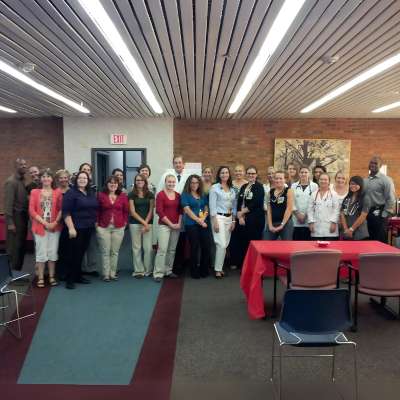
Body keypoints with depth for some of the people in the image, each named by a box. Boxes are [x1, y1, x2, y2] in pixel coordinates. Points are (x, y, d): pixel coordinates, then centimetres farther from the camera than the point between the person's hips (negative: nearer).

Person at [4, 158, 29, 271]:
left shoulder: (23, 181, 12)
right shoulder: (11, 182, -11)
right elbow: (8, 203, -16)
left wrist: (26, 216, 5)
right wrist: (10, 222, -19)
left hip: (23, 217, 8)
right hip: (15, 218, -8)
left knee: (21, 247, 14)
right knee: (14, 248, 0)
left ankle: (18, 271, 25)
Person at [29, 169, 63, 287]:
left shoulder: (58, 192, 3)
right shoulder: (34, 192, 3)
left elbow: (61, 209, 2)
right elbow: (31, 210, -2)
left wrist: (55, 222, -11)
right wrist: (44, 222, -10)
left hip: (55, 227, 1)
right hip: (40, 226, 0)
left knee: (53, 252, 6)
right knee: (41, 252, 2)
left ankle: (52, 277, 17)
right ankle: (40, 278, 12)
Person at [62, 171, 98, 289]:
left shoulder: (91, 194, 13)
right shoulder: (71, 193, -8)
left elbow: (95, 210, 21)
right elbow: (66, 212, -14)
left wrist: (95, 223, 14)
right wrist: (71, 228, -20)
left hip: (88, 228, 6)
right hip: (76, 228, -6)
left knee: (81, 253, 12)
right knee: (74, 254, -3)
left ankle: (78, 276, 22)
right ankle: (69, 279, 8)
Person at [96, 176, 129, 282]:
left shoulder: (123, 196, 3)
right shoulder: (101, 195, 0)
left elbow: (126, 211, 6)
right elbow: (97, 211, 3)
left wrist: (125, 222, 0)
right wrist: (97, 223, -2)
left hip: (118, 227, 1)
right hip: (103, 227, -1)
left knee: (115, 252, 7)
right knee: (105, 252, 4)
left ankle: (113, 273, 18)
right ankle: (106, 274, 14)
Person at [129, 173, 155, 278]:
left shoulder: (150, 194, 6)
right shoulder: (132, 195, 2)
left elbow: (151, 211, 4)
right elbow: (132, 211, -3)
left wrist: (146, 224, -7)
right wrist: (143, 222, -10)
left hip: (148, 223, 1)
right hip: (135, 224, -1)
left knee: (148, 248, 0)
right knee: (136, 248, 3)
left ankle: (148, 270, 12)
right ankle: (138, 270, 12)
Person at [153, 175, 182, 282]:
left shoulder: (178, 195, 9)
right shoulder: (160, 195, -6)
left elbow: (180, 211, 11)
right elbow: (159, 212, -11)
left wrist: (179, 223, -2)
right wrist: (170, 224, -11)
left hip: (176, 226, 5)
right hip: (164, 225, -5)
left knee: (172, 249, 10)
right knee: (162, 249, -9)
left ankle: (168, 271, 21)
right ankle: (158, 273, -1)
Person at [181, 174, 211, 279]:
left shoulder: (203, 195, 15)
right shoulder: (185, 195, 0)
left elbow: (206, 209, 13)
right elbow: (187, 210, -9)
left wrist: (203, 219, -6)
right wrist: (198, 220, -12)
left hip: (203, 224, 5)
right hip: (191, 224, -4)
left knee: (206, 246, 2)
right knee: (194, 248, -1)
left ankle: (204, 270, 18)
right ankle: (194, 271, 14)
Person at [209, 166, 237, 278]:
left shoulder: (232, 189, 12)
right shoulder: (214, 187, -4)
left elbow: (234, 206, 14)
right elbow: (212, 205, -9)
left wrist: (233, 220, 8)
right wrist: (215, 221, -15)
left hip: (229, 218, 6)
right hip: (218, 217, -6)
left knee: (225, 244, 6)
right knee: (221, 244, -11)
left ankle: (220, 267, 18)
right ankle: (218, 269, 0)